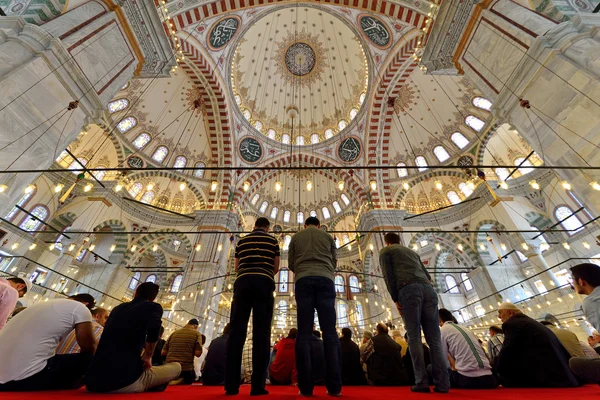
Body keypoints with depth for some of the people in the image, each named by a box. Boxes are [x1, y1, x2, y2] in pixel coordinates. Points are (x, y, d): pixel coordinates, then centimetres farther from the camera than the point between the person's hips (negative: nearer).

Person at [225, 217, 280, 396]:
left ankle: (231, 384, 1)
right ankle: (258, 385, 0)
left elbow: (237, 267, 19)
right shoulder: (272, 240, 13)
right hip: (264, 283, -2)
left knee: (237, 330, 2)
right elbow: (276, 267, 12)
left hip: (243, 282, 2)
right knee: (261, 332, 0)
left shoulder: (242, 241, 18)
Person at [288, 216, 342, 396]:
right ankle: (334, 386, -3)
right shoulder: (328, 236, 20)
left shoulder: (296, 237, 20)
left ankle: (306, 386, -2)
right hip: (325, 279, 0)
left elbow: (291, 264, 20)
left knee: (304, 332, 0)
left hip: (303, 280, 0)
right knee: (330, 331, 0)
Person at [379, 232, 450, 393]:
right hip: (428, 288, 5)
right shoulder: (412, 251, 34)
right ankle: (442, 383, 2)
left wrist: (396, 299, 2)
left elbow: (388, 276, 3)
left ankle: (422, 382, -2)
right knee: (434, 339, 6)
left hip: (409, 289, -5)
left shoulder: (385, 251, 17)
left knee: (414, 337, 0)